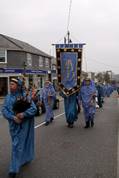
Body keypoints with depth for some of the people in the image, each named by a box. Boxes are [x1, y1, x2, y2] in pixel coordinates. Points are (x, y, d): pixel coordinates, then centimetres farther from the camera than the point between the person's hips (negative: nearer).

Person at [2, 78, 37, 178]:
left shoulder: (25, 96, -11)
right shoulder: (8, 97, 2)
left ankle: (14, 169, 8)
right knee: (19, 143, 22)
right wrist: (13, 117, -23)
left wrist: (23, 114, -27)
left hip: (22, 125, -5)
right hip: (13, 125, 5)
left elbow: (34, 109, -14)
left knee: (17, 145, -4)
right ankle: (25, 158, 46)